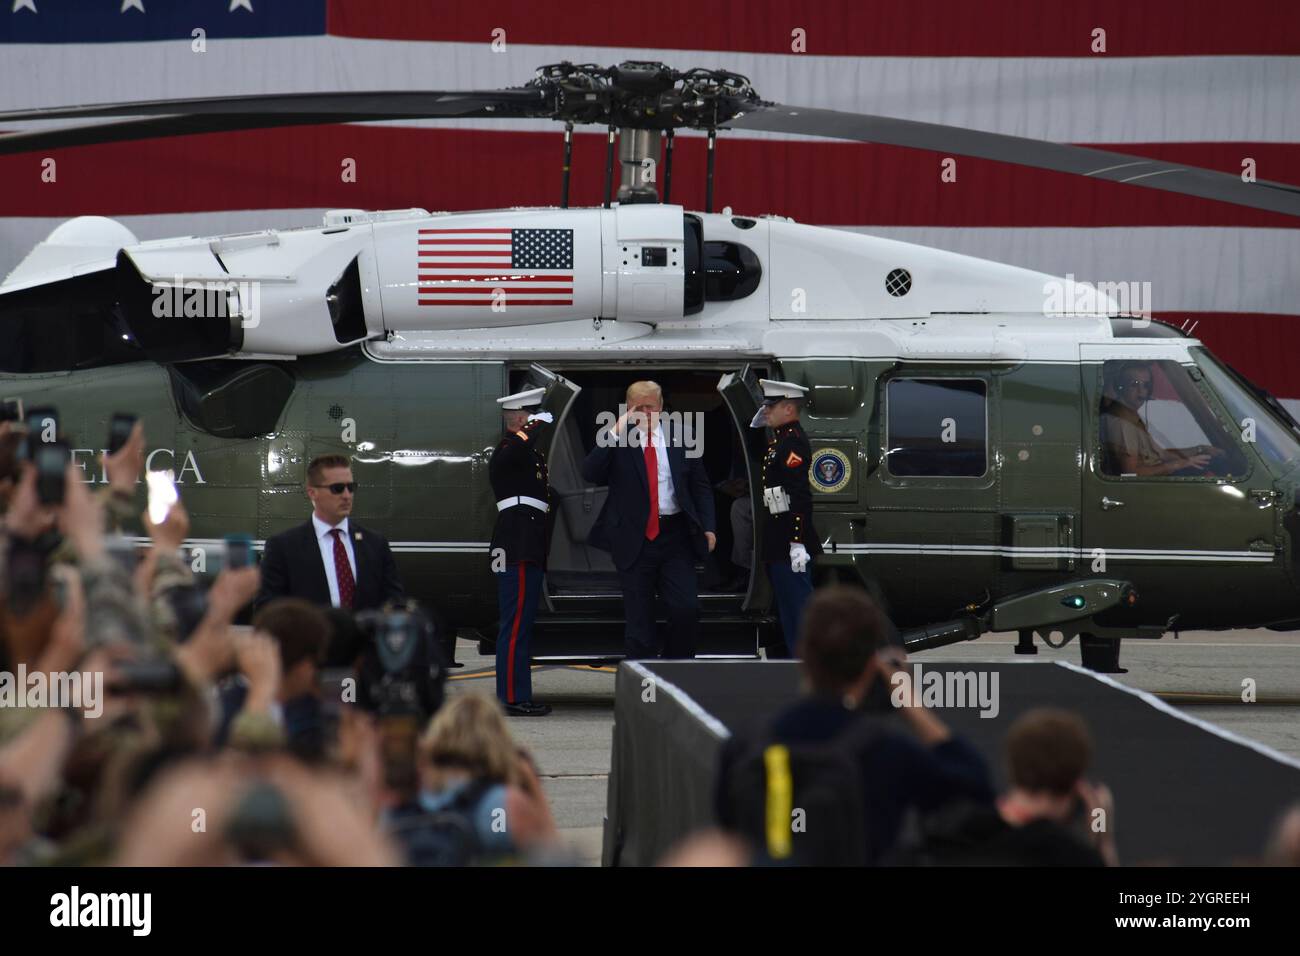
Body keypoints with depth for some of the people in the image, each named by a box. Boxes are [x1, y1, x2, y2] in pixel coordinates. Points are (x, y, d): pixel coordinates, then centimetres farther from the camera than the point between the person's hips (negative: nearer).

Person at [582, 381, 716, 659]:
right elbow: (590, 474, -14)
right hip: (634, 539, -1)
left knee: (687, 610, -6)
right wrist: (616, 433, -18)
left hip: (675, 535, 1)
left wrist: (708, 527, 1)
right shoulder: (615, 439, 0)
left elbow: (701, 486, 11)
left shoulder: (679, 437, 6)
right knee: (639, 622, 3)